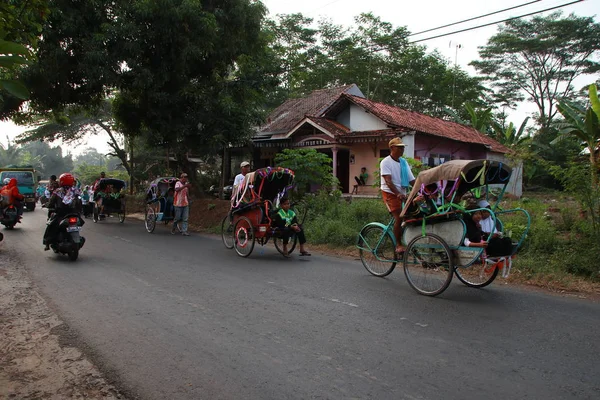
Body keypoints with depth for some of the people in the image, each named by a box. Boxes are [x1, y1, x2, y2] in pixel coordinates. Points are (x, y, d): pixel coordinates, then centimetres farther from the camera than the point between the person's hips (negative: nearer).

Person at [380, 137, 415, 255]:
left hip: (402, 194, 6)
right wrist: (398, 193, -32)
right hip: (390, 193, -6)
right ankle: (398, 245, -8)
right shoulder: (386, 162, -7)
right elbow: (388, 181, -18)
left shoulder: (404, 162, 13)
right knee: (399, 218, -18)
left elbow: (412, 180, 10)